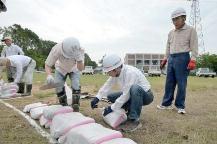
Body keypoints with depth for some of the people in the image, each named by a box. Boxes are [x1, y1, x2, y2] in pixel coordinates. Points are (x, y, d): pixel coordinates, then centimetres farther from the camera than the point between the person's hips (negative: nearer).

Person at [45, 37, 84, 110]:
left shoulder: (80, 50, -37)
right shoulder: (56, 49, -39)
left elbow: (80, 69, -36)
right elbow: (47, 65, -27)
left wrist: (79, 59, -57)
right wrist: (49, 75, -48)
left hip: (73, 69, 0)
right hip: (61, 69, 1)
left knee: (76, 87, -17)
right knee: (59, 87, -8)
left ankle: (75, 107, 2)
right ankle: (63, 106, 16)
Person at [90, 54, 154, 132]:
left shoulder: (130, 73, -32)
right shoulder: (116, 72, -10)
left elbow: (126, 95, -30)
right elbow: (107, 85, -4)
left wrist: (112, 108, -24)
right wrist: (97, 98, -16)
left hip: (145, 95, -7)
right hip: (133, 94, 8)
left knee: (135, 88, -40)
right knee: (110, 96, 1)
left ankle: (134, 120, -28)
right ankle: (131, 111, 9)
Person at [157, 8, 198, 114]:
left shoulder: (190, 30, 1)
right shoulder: (171, 33, 16)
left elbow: (194, 47, -5)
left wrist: (192, 60, -15)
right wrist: (165, 59, 15)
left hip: (182, 58, -5)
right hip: (171, 58, 6)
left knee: (181, 83, -3)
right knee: (169, 83, 6)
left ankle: (180, 106, 8)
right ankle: (166, 104, 15)